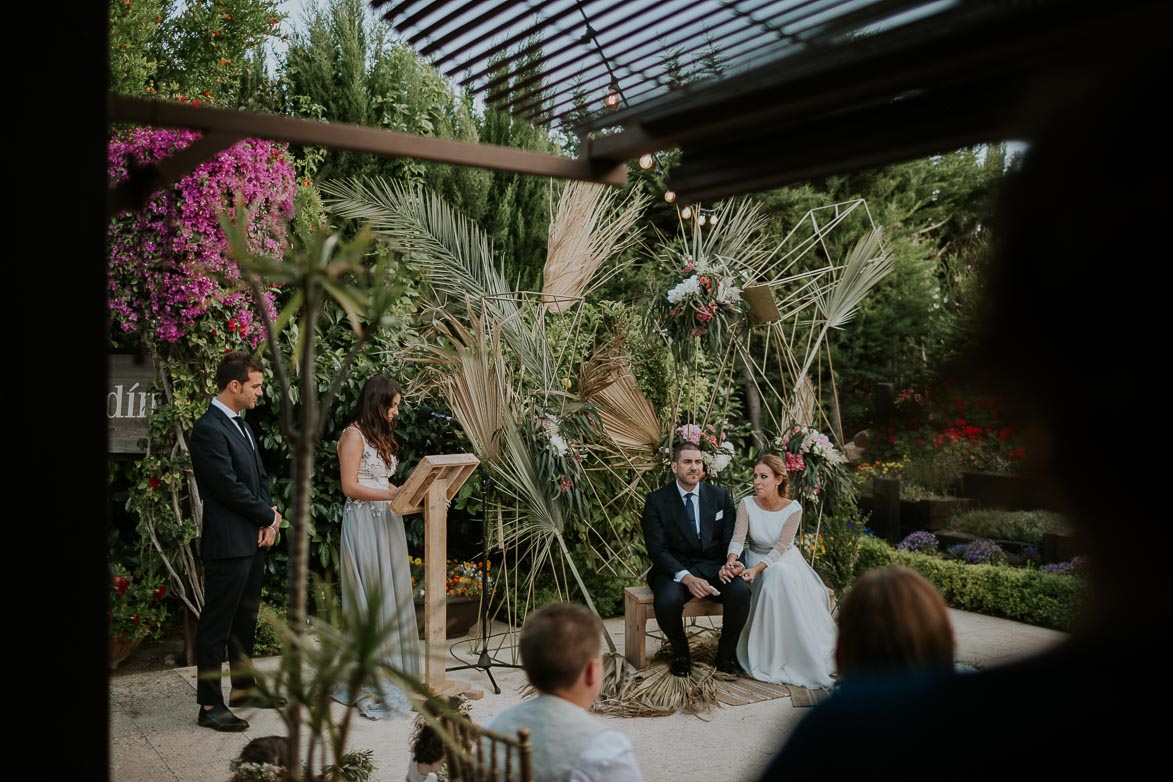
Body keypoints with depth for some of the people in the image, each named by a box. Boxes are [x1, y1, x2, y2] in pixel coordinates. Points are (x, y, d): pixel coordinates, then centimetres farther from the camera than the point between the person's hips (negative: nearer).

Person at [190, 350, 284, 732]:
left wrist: (269, 521, 0)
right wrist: (269, 517, -7)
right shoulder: (209, 429, -17)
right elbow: (230, 488, -20)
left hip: (254, 540, 9)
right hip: (228, 543, -9)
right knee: (217, 625, -1)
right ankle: (210, 705, 7)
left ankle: (243, 688, 31)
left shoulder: (242, 425, 14)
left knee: (245, 620, 19)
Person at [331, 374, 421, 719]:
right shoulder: (354, 435, -8)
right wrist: (395, 494, -18)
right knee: (371, 600, -5)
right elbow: (350, 487, -13)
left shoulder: (381, 437, 18)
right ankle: (368, 681, 3)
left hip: (387, 522, 8)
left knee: (392, 598, 8)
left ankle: (391, 674, 16)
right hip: (364, 523, -8)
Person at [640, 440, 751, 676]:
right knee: (667, 600, -35)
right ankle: (680, 653, -2)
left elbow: (730, 541, 6)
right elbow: (657, 550, -9)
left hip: (714, 568, 2)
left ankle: (726, 654, -3)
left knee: (741, 591, -29)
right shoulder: (657, 501, -3)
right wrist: (687, 578, -25)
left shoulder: (720, 496, 6)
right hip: (674, 570, -2)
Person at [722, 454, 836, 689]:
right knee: (777, 577, -33)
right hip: (756, 560, 0)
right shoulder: (747, 504, -8)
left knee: (779, 575, -35)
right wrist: (731, 562, -41)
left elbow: (780, 548, -20)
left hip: (786, 561, 0)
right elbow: (738, 538, -19)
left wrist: (755, 570, -35)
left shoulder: (793, 509, -12)